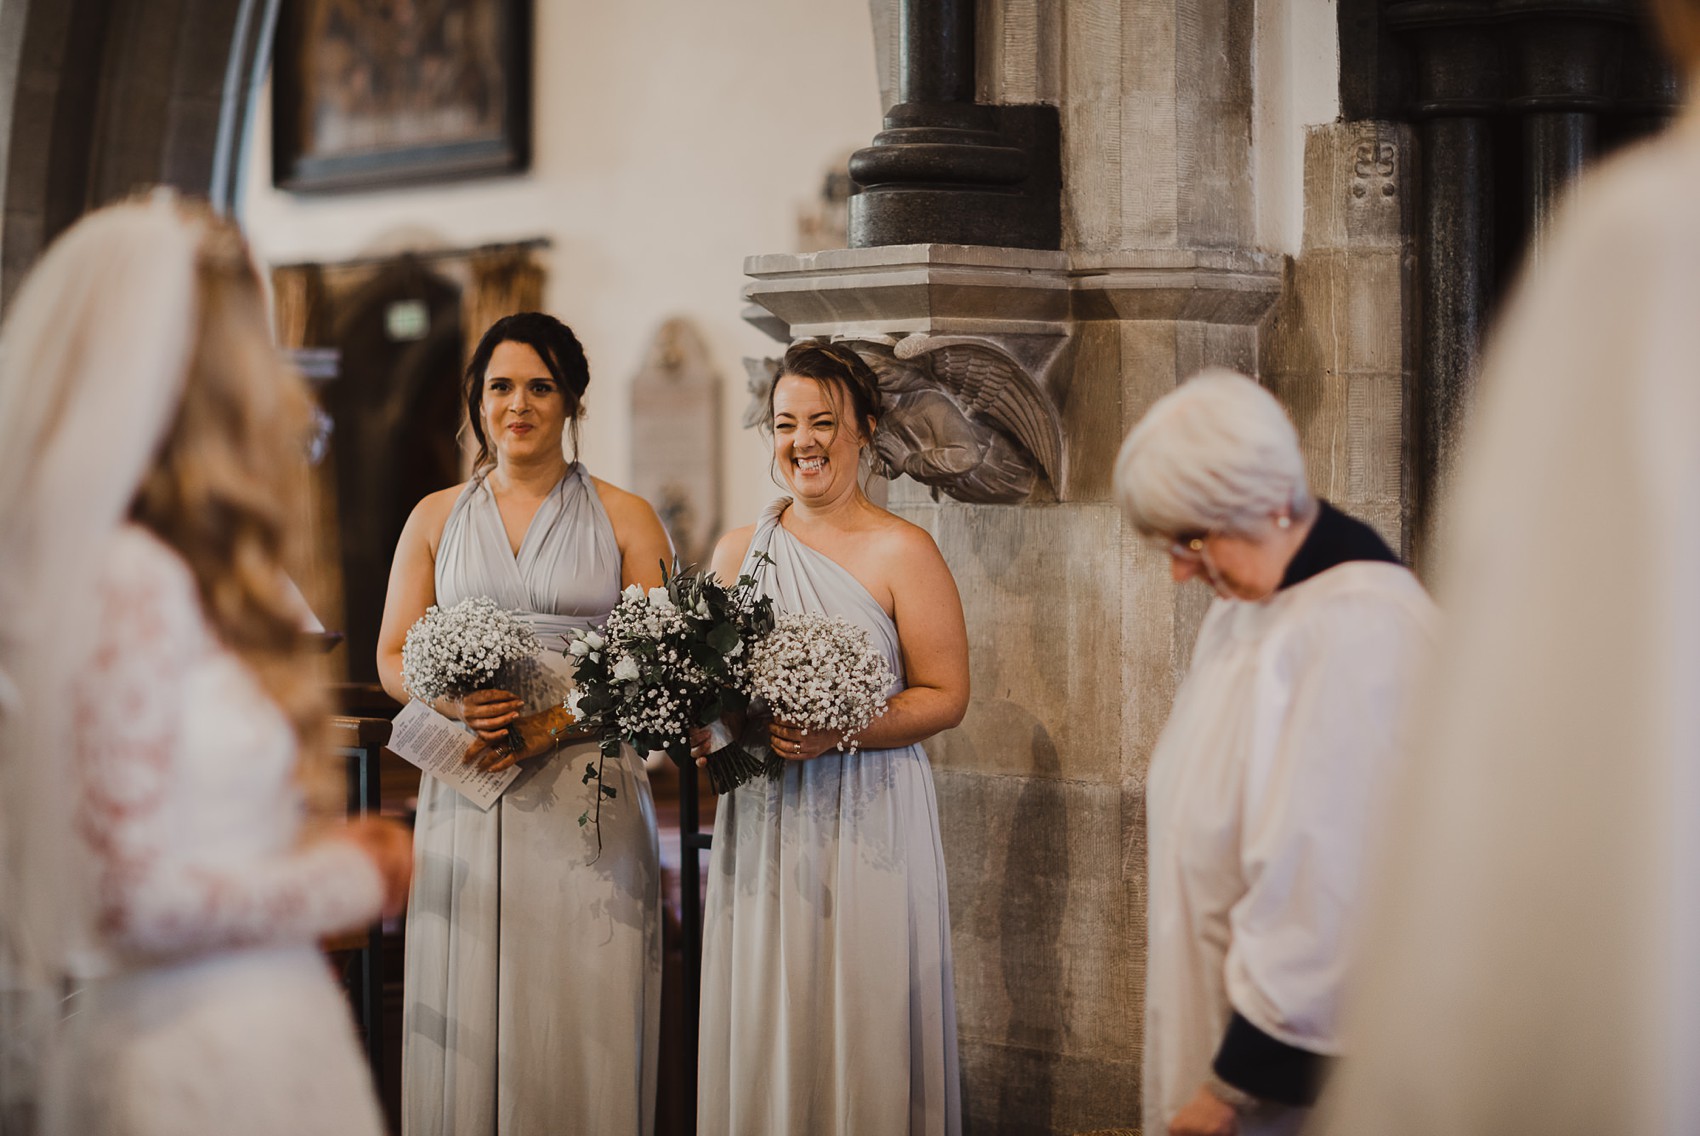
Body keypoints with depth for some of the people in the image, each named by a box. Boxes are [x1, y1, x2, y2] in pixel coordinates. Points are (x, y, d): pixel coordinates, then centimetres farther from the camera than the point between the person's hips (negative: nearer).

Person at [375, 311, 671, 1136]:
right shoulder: (436, 517, 13)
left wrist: (558, 722, -13)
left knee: (584, 1012, -4)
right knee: (466, 1013, -1)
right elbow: (392, 658, 12)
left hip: (588, 793, -2)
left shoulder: (625, 518, 7)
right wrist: (457, 702, -10)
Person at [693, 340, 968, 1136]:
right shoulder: (738, 550, 11)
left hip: (866, 827, -4)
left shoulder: (901, 552, -4)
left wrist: (838, 735, -17)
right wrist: (703, 727, -1)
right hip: (759, 824, 4)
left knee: (862, 1026, -3)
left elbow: (945, 696, -5)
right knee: (761, 1030, 4)